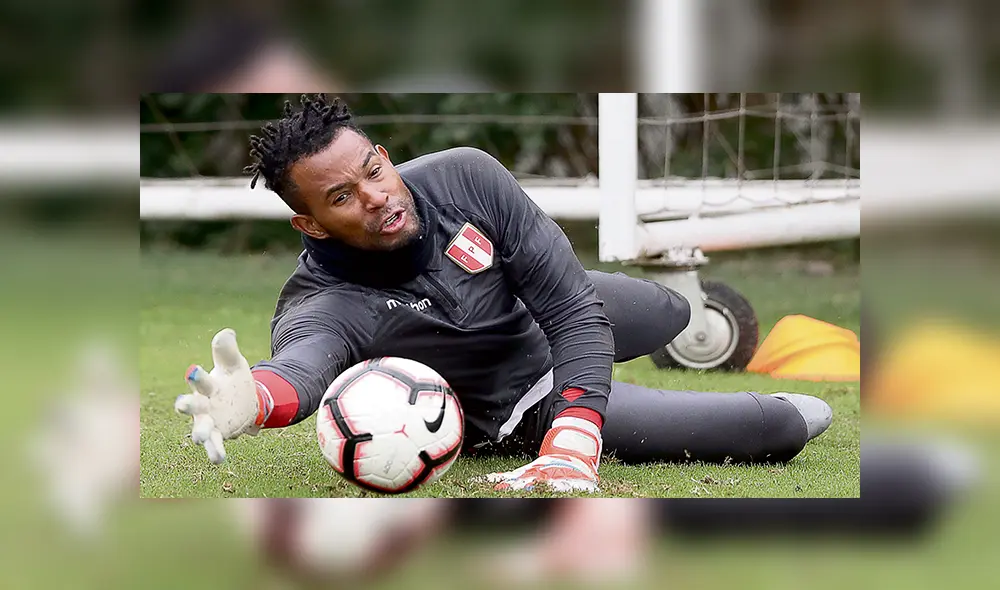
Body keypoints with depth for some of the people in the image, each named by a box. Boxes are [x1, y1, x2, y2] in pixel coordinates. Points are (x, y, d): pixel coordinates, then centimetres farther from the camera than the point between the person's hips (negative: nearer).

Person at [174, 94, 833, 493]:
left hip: (549, 317, 4)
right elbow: (303, 363, -62)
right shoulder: (322, 307, -38)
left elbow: (575, 310, -26)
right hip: (514, 413, -4)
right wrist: (254, 399, -88)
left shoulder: (466, 176, -28)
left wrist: (572, 442, -41)